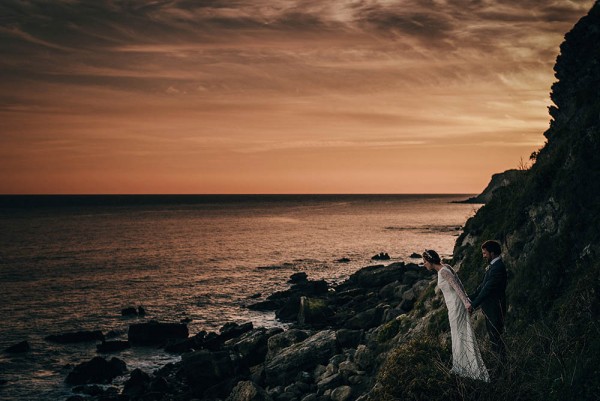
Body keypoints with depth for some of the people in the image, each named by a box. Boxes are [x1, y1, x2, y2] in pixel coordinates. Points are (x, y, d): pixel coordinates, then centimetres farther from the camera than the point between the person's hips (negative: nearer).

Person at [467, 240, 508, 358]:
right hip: (490, 309, 10)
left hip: (495, 309, -10)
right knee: (493, 337, 18)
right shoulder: (493, 266, 10)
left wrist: (474, 305, -23)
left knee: (496, 337, -2)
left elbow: (487, 289, -25)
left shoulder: (498, 268, -23)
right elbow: (483, 285, 14)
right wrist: (470, 298, 10)